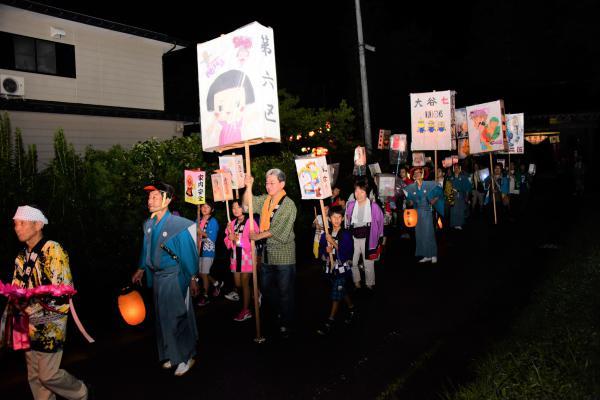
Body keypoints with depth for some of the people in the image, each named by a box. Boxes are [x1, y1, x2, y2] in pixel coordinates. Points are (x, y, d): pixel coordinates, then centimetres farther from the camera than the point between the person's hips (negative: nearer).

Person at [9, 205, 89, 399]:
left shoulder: (53, 251, -14)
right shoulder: (21, 256, 9)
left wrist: (30, 309, -18)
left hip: (50, 324, -7)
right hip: (30, 325, 7)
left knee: (48, 375, -2)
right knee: (34, 377, 13)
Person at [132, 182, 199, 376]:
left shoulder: (178, 225, -18)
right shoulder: (148, 224, 2)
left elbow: (189, 253, -14)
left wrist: (193, 279, -12)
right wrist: (141, 270, 21)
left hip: (174, 277, -7)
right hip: (157, 277, 7)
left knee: (178, 318, 1)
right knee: (163, 317, 16)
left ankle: (186, 357, 19)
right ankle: (171, 355, 33)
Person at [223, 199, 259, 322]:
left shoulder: (250, 222, -9)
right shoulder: (232, 223, 9)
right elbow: (227, 243, 11)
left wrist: (238, 239, -15)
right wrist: (230, 237, -10)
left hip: (247, 257, -4)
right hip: (235, 256, 5)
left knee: (244, 283, 2)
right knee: (237, 283, 11)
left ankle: (246, 310, 14)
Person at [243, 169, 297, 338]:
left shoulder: (288, 204, -13)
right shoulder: (265, 200, 8)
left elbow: (279, 230, -18)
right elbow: (248, 203, 1)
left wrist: (258, 236, -13)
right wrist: (248, 187, -14)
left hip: (283, 254, -7)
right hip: (267, 252, 7)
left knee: (285, 291, 5)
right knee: (265, 287, 18)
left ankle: (285, 324, 21)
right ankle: (282, 311, 39)